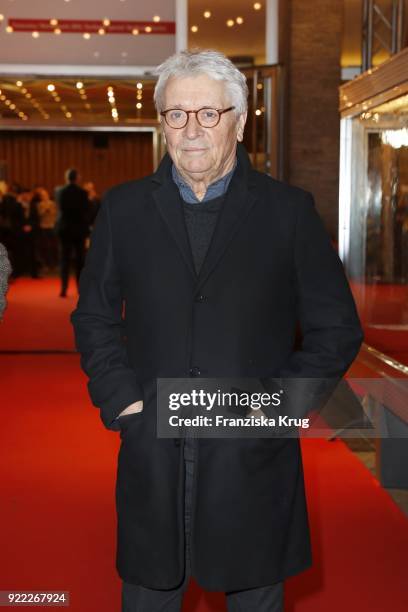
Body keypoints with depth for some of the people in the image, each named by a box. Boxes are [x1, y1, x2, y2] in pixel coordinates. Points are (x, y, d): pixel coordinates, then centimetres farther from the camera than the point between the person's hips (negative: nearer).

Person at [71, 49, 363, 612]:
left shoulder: (290, 211, -1)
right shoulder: (123, 209, 4)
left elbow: (337, 329, 2)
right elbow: (93, 317, 11)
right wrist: (119, 396, -3)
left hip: (254, 459, -1)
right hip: (152, 456, 1)